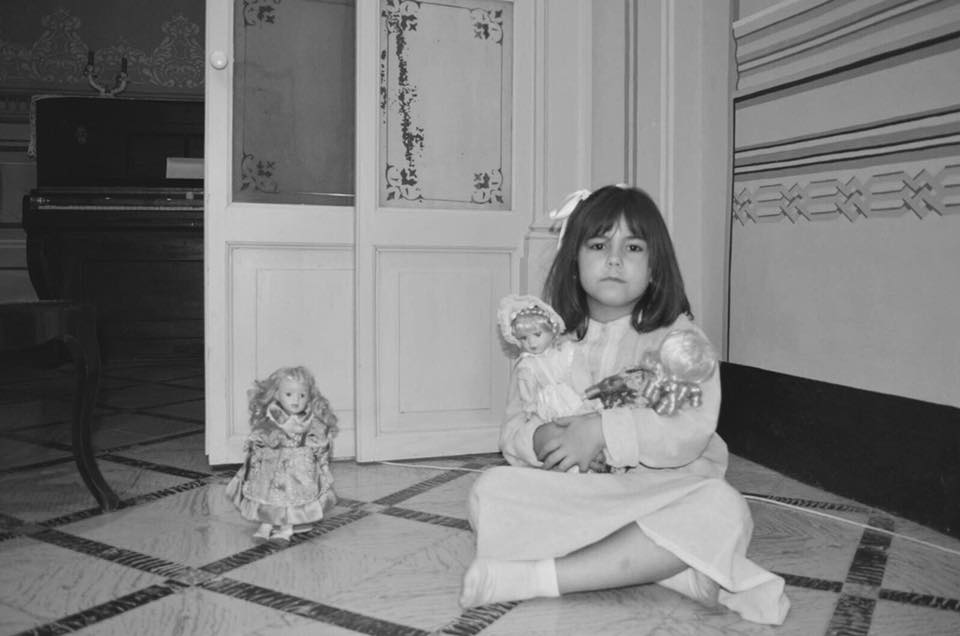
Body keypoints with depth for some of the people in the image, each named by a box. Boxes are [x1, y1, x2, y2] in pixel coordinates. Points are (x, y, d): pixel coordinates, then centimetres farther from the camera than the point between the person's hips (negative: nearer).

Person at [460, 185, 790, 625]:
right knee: (488, 492, -22)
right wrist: (539, 440, -21)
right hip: (570, 493, 2)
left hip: (661, 488, -1)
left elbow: (690, 431, -15)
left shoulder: (678, 337, -1)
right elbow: (513, 427, 3)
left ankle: (532, 576, -33)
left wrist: (603, 430, -26)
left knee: (720, 510, -33)